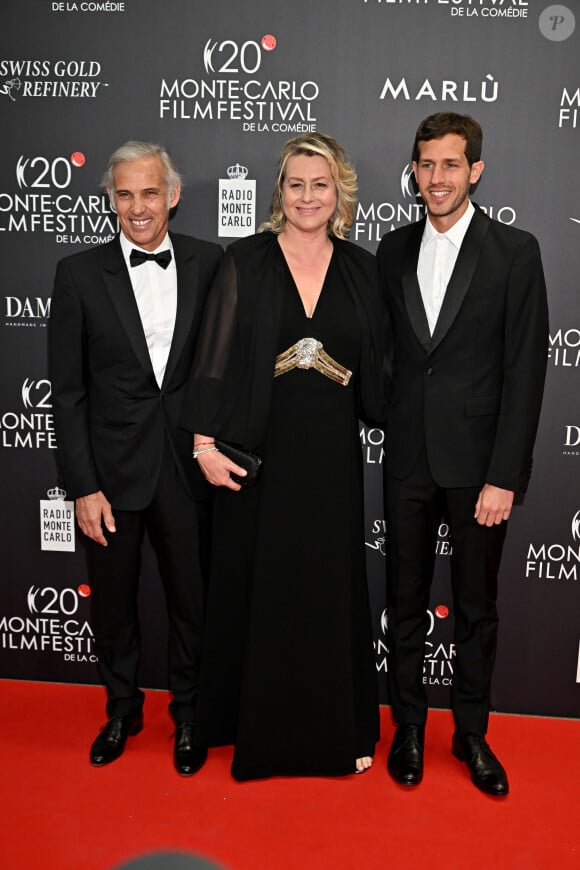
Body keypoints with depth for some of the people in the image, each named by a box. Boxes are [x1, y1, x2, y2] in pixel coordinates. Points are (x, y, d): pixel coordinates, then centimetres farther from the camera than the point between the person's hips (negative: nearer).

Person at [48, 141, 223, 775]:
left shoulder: (210, 263, -1)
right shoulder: (79, 274, -3)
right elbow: (67, 392, -4)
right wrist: (83, 487, -7)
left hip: (187, 467, 0)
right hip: (112, 472, 0)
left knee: (192, 602, 13)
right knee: (112, 603, 17)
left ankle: (187, 715, 38)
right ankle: (122, 709, 42)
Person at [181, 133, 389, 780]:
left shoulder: (360, 269, 8)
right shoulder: (245, 261, -1)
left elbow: (375, 364, 11)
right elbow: (215, 355, -4)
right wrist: (205, 441, -9)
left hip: (330, 455, 2)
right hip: (257, 449, -2)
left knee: (332, 587, 10)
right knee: (256, 584, 8)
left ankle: (337, 728, 28)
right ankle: (256, 725, 28)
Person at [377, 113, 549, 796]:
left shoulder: (515, 252, -4)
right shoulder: (393, 251, 8)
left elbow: (525, 370, -8)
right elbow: (386, 351, 11)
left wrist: (504, 477, -12)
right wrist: (386, 422, 1)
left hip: (478, 460, -3)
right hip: (408, 458, 3)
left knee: (476, 605, 11)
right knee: (405, 599, 13)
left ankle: (471, 732, 30)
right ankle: (408, 726, 31)